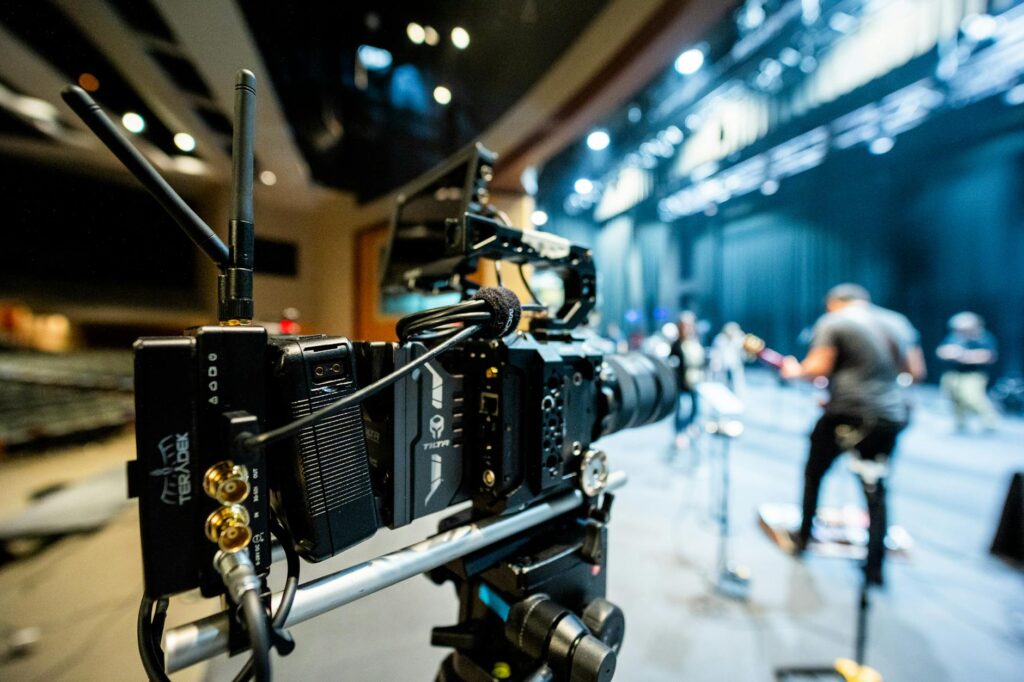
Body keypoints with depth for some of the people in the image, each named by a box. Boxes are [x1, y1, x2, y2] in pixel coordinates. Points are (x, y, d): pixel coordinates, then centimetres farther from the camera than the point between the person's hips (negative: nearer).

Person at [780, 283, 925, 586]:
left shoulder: (833, 322, -6)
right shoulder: (899, 322, 13)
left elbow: (818, 368, -16)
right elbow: (917, 371, 13)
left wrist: (795, 371, 3)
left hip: (847, 413, -5)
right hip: (891, 417, 5)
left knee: (813, 474, 15)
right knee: (876, 490, 15)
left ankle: (804, 537, 27)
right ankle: (874, 567, 17)